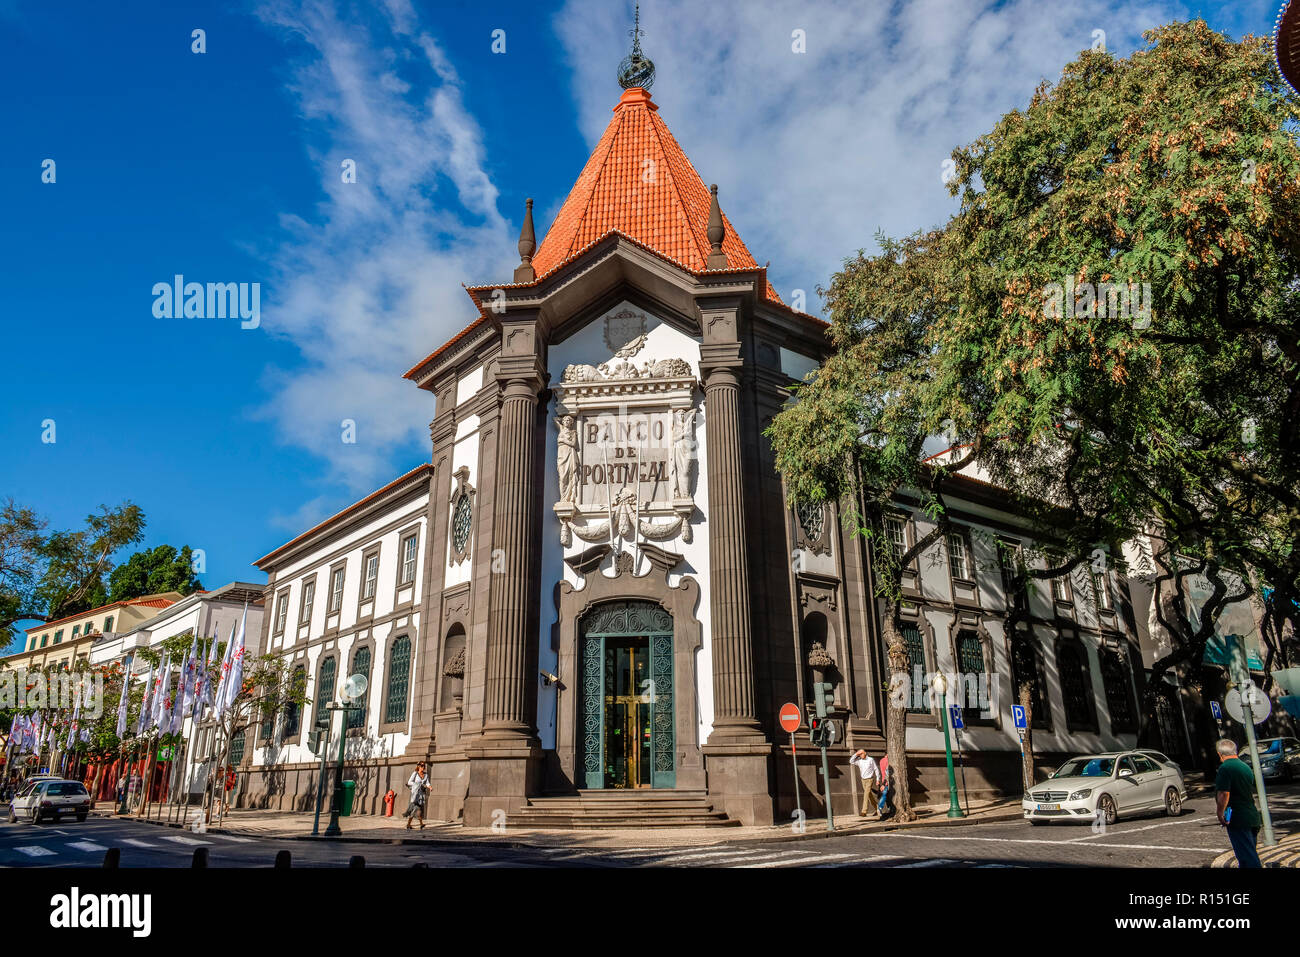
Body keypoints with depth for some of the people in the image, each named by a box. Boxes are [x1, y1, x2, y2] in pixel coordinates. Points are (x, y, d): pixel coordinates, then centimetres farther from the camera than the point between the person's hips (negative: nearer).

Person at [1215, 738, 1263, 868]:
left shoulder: (1225, 768, -16)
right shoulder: (1245, 767, 13)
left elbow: (1223, 794, -22)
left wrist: (1220, 815, -12)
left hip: (1238, 819, -9)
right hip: (1253, 817, 9)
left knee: (1247, 856, -6)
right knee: (1250, 854, 17)